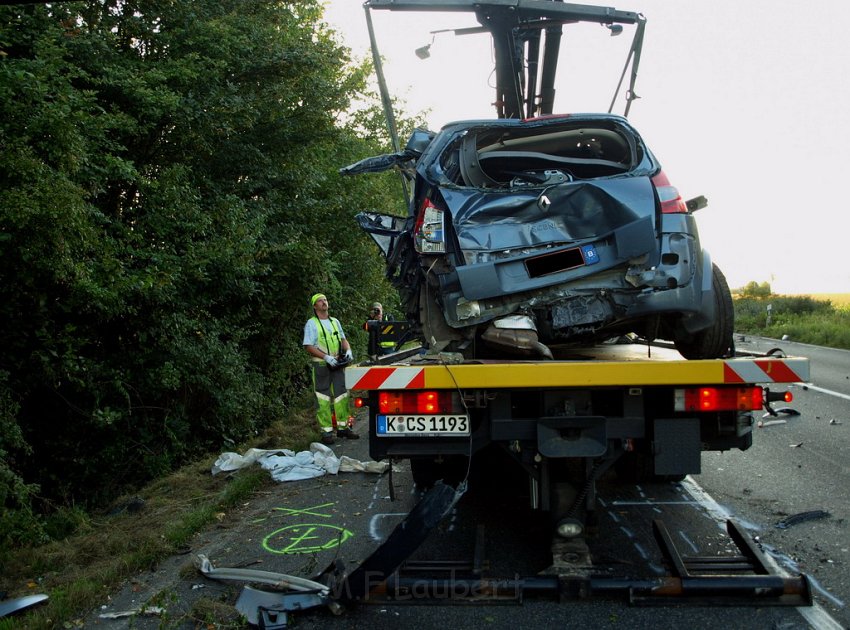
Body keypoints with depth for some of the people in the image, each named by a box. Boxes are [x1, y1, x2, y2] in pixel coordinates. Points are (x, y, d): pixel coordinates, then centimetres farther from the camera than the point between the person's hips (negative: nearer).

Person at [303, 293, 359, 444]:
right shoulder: (311, 324, -3)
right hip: (321, 365, -5)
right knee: (323, 399, -4)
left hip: (337, 364, 5)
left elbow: (343, 339, 20)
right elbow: (309, 347, -9)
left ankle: (343, 427, 15)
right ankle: (326, 431, 0)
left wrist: (348, 350, -1)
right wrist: (326, 357, -19)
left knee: (342, 395, 6)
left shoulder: (335, 322, 15)